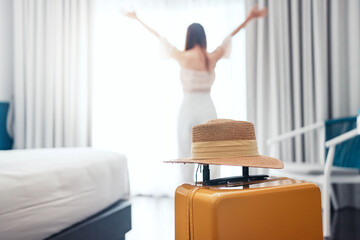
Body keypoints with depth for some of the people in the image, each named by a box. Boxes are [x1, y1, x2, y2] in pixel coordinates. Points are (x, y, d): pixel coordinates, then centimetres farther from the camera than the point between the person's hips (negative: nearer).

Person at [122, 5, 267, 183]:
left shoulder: (183, 57, -7)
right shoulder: (213, 58, 1)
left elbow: (158, 37, 3)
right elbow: (229, 37, 15)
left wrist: (137, 19, 15)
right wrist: (249, 18, 30)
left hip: (188, 108, -2)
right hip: (208, 108, 2)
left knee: (185, 155, 7)